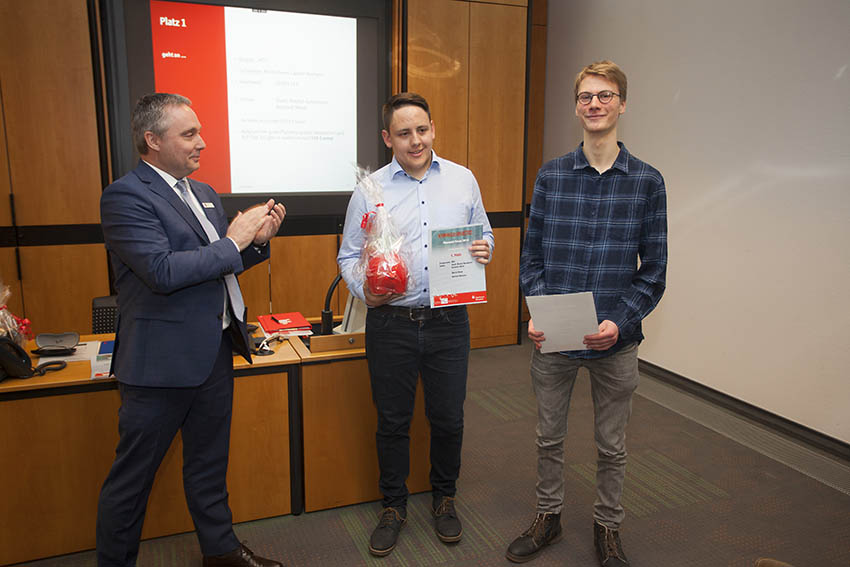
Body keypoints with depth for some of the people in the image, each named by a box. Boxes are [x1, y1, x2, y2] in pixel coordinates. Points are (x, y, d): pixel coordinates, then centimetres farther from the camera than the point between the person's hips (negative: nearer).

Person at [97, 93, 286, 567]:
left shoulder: (205, 194, 12)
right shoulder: (125, 197, -14)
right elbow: (163, 271, -25)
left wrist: (257, 240, -1)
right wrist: (232, 242, -18)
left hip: (215, 351, 8)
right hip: (162, 360, -8)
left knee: (209, 464, 22)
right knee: (133, 474, 10)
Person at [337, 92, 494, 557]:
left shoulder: (462, 179, 6)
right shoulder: (369, 189, 0)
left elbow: (483, 234, 16)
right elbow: (349, 255, 4)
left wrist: (483, 249, -7)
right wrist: (364, 288, -15)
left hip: (448, 321, 1)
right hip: (391, 323, -1)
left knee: (448, 418, 12)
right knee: (392, 421, 11)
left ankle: (444, 498, 37)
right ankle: (394, 506, 32)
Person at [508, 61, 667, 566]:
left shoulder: (647, 182, -3)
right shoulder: (551, 176, 1)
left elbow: (654, 269, -2)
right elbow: (532, 255, 3)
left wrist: (621, 321, -15)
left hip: (616, 340, -1)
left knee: (612, 446, 15)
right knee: (550, 437, 16)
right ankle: (548, 516, 39)